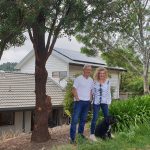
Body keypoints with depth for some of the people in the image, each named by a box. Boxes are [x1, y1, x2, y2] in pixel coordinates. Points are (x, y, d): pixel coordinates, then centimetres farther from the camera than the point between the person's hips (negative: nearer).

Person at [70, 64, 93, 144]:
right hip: (79, 101, -6)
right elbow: (74, 90, -9)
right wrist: (77, 98, -14)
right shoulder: (78, 79, -8)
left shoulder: (91, 80, 10)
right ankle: (72, 137, -5)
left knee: (83, 119, 14)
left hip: (87, 102, 6)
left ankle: (80, 132, 29)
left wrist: (90, 99, 8)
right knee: (75, 119, -8)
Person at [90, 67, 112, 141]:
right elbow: (92, 91, 6)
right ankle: (92, 134, 5)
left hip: (104, 102, 2)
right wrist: (91, 99, -2)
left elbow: (108, 92, 8)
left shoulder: (107, 81, 3)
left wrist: (109, 101, 4)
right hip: (96, 102, -2)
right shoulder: (94, 82, -2)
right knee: (95, 118, -1)